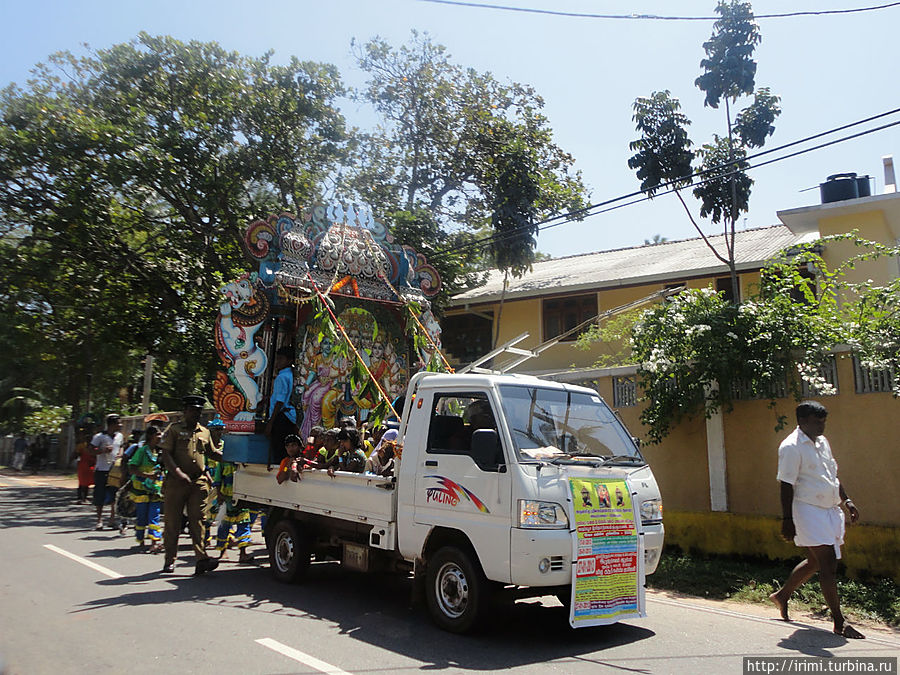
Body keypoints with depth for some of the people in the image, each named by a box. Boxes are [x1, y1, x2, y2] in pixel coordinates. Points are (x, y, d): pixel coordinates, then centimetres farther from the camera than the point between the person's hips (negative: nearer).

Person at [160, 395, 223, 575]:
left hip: (199, 482, 3)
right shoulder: (174, 429, 3)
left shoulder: (204, 432, 17)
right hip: (176, 482, -3)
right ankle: (169, 560, 16)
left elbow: (212, 453, 28)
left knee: (197, 520, -3)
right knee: (172, 521, 5)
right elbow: (166, 454, -5)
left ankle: (201, 558, -9)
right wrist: (178, 473, -18)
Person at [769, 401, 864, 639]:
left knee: (815, 561, 16)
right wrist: (787, 520, -17)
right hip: (808, 512, -9)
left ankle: (782, 595, 32)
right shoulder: (791, 447, -15)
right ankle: (839, 621, 0)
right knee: (827, 564, -8)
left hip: (829, 510, 9)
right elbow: (786, 486, -16)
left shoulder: (822, 442, 13)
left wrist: (846, 501, 17)